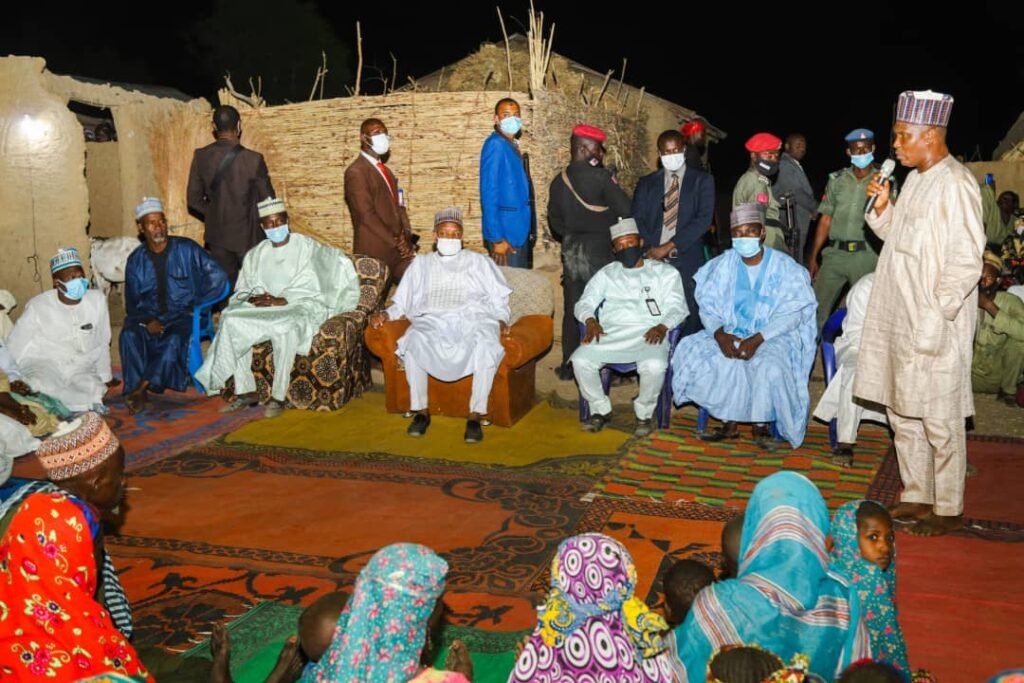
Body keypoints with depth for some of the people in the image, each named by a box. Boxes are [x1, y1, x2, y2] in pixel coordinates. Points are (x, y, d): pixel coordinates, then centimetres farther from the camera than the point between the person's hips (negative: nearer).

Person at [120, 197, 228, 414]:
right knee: (129, 335, -30)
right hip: (150, 316, 2)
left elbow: (218, 277, -2)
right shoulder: (136, 261, 7)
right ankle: (137, 393, -25)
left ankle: (141, 388, -27)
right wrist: (147, 321, -13)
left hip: (183, 316, -2)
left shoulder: (186, 249, 0)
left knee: (174, 340, -35)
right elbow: (132, 302, 7)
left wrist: (196, 304, -5)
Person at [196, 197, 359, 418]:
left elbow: (314, 288, -9)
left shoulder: (307, 247, 1)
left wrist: (283, 301, -18)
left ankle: (278, 396, -28)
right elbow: (241, 291, 14)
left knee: (285, 327, -39)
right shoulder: (255, 255, 16)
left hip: (301, 308, -5)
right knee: (231, 321, -23)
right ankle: (245, 390, -15)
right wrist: (253, 298, -10)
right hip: (263, 308, 5)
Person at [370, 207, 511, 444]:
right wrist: (386, 314, 1)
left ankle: (476, 415, -30)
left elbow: (498, 299, 15)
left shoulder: (478, 261, 22)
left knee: (486, 343, -37)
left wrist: (502, 320, -5)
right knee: (413, 339, -35)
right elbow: (402, 301, 21)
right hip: (432, 322, 1)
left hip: (472, 320, -1)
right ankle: (421, 410, -23)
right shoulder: (421, 263, 27)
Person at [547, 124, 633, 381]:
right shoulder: (600, 176, -14)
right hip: (599, 251, -5)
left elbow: (555, 221, 10)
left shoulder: (559, 181, 4)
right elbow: (625, 210, -14)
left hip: (570, 251, 5)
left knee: (572, 309, 11)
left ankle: (569, 365, 16)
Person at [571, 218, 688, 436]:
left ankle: (644, 413, -7)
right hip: (611, 333, 2)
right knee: (581, 360, -25)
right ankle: (600, 410, -3)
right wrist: (590, 320, -10)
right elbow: (584, 303, 14)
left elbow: (677, 307, 6)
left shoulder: (665, 272, 17)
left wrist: (663, 326, -16)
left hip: (648, 333, -2)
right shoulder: (606, 274, 23)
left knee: (655, 366, -35)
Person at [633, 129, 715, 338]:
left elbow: (704, 219, -4)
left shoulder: (702, 180, 8)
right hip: (654, 260, 2)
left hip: (688, 260, -2)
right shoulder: (646, 183, 17)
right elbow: (638, 220, 9)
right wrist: (652, 249, -9)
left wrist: (670, 246, -11)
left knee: (689, 320, -5)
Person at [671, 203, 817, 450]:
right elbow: (708, 303, 1)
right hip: (731, 332, 4)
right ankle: (729, 422, -12)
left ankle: (762, 424, -10)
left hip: (773, 336, -3)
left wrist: (758, 339, -25)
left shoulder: (784, 266, -5)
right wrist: (719, 333, -20)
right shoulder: (724, 264, 4)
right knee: (694, 353, -22)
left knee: (770, 365, -36)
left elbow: (792, 312, -11)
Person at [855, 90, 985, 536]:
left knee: (939, 423, 2)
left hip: (934, 328, -9)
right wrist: (882, 208, 4)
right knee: (903, 415, 16)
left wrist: (936, 316, -20)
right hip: (901, 322, 9)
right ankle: (916, 498, 29)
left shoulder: (955, 186, -16)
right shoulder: (915, 181, 11)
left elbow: (966, 262, -19)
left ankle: (948, 510, 16)